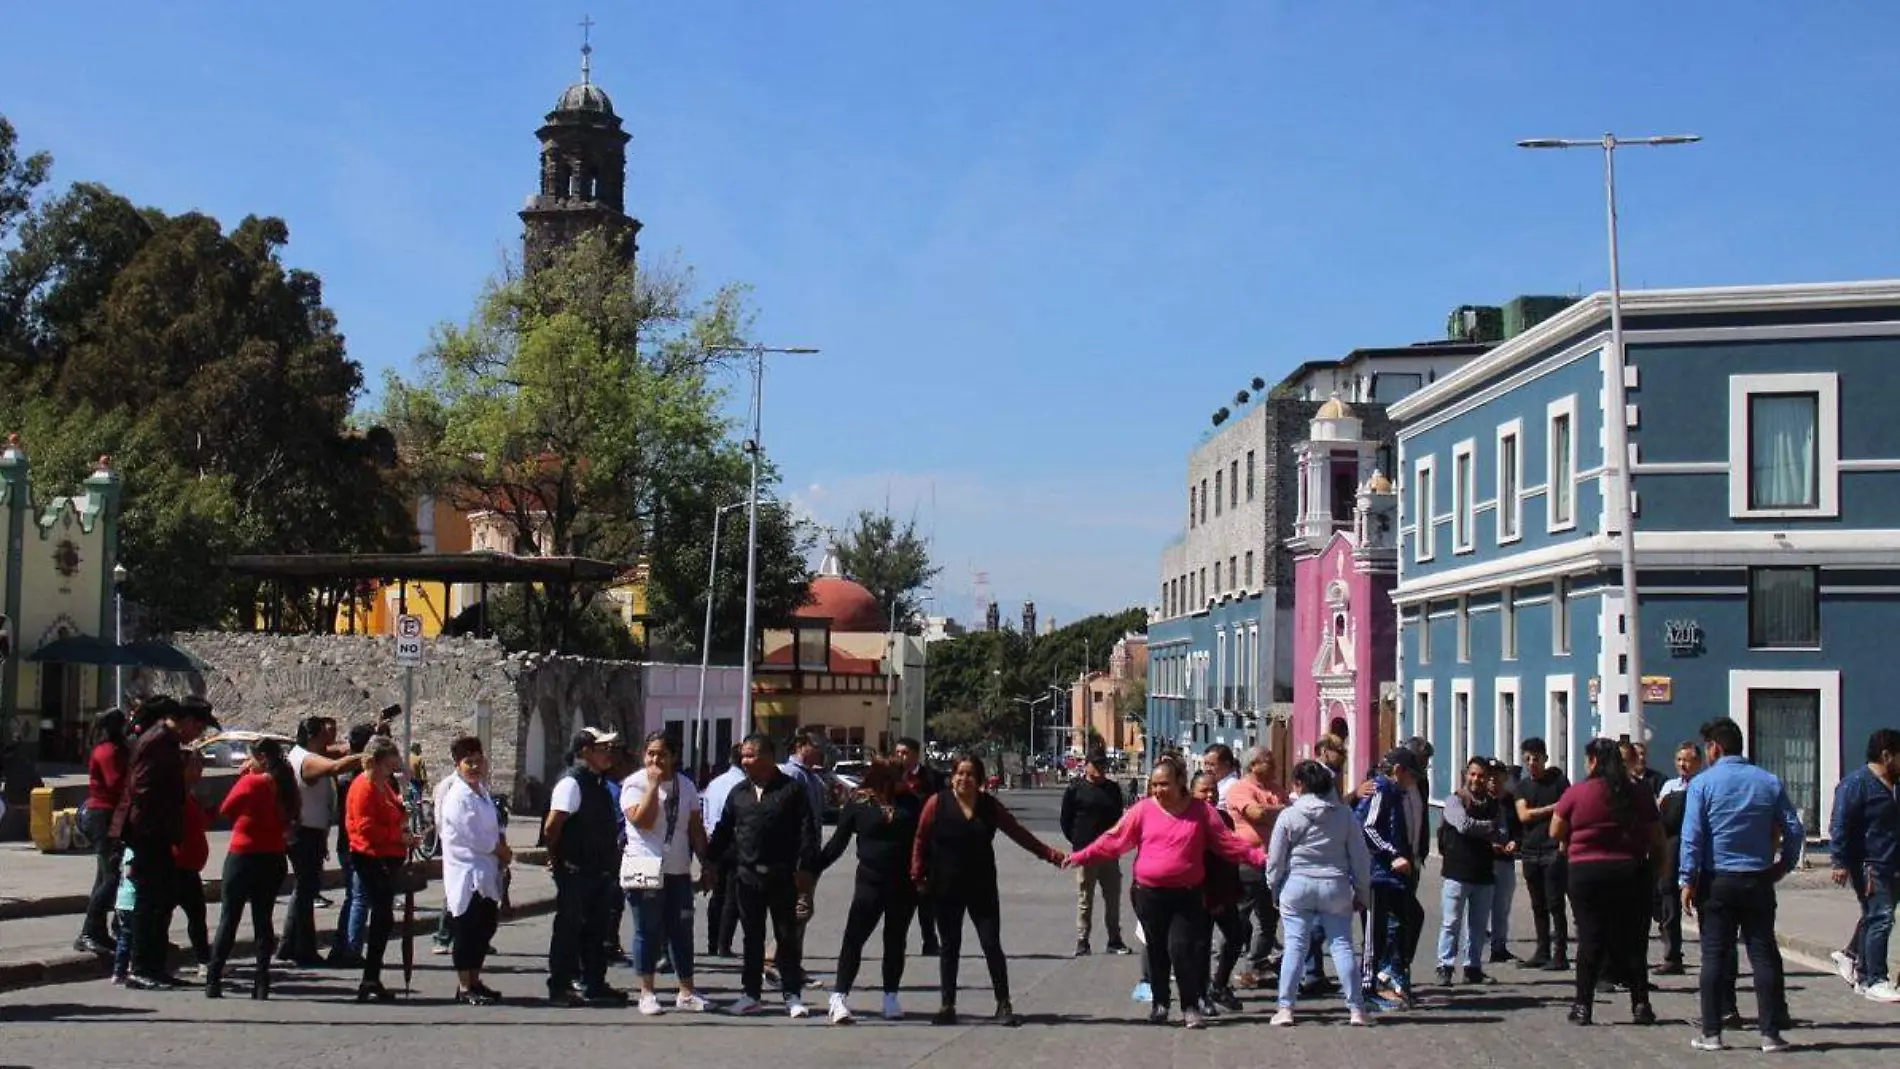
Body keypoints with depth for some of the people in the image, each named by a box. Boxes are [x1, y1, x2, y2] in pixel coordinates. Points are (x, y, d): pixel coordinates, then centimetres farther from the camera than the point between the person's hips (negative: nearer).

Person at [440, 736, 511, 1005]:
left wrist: (502, 849, -2)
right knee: (468, 930, -5)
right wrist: (504, 852, -5)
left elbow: (494, 828, 18)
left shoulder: (482, 791, 15)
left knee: (486, 926, 12)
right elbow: (476, 837, -18)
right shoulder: (458, 796, -14)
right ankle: (464, 988, 1)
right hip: (467, 873, -9)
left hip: (486, 874, 9)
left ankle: (474, 982, 22)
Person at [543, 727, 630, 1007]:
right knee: (569, 928, -1)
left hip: (600, 871, 9)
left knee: (597, 930, 13)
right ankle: (560, 987, 6)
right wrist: (557, 858, -8)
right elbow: (551, 827, -19)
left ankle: (594, 985, 21)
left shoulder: (599, 783, 13)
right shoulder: (572, 783, -15)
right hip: (575, 871, -9)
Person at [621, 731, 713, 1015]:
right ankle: (647, 993, 9)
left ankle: (686, 992, 16)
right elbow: (643, 820, -20)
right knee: (648, 932, 1)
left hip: (678, 871, 5)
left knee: (682, 932, 8)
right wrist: (653, 784, -17)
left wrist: (706, 863, 11)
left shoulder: (685, 785, 10)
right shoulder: (634, 784, -5)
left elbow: (696, 828, 15)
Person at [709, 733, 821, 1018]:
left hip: (782, 876, -4)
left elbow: (807, 831, -5)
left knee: (788, 936, 3)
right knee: (752, 938, 9)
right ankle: (751, 995, 15)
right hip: (748, 876, 4)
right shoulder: (738, 793, 12)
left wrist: (806, 867, -13)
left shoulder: (792, 789, -1)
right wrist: (712, 863, 9)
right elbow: (723, 832, 16)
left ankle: (792, 996, 10)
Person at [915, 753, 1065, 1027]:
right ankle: (947, 1006, 15)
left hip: (982, 888, 1)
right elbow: (921, 841, -1)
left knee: (992, 946, -2)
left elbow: (1018, 833, 7)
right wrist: (918, 876, -4)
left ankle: (1003, 1006, 5)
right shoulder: (938, 803, -5)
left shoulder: (989, 805, 3)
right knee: (949, 948, 6)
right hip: (947, 890, -1)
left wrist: (1051, 855, 5)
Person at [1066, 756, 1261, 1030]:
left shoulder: (1201, 811, 2)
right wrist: (1081, 856, -2)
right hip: (1149, 894, 2)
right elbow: (1114, 839, 3)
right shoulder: (1143, 810, 2)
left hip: (1186, 894, -2)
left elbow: (1228, 843, 4)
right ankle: (1159, 1004, 24)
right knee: (1157, 950, 9)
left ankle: (1190, 1007, 1)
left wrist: (1259, 857, -4)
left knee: (1181, 948, -10)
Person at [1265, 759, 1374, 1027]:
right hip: (1335, 887, 2)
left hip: (1297, 886, -1)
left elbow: (1275, 859, -1)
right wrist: (1363, 892, 14)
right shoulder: (1344, 814, 2)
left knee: (1295, 946, 3)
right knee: (1342, 945, 6)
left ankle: (1285, 1008, 2)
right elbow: (1360, 856, 5)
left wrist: (1273, 889, 12)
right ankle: (1356, 1008, 5)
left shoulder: (1288, 816, -4)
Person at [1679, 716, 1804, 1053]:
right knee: (1764, 954, 5)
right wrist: (1784, 865, 14)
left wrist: (1688, 881, -6)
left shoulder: (1702, 783, -6)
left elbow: (1692, 836, -10)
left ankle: (1711, 1032, 4)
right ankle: (1771, 1032, 4)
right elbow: (1794, 829, 1)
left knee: (1715, 956, 3)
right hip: (1758, 881, 2)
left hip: (1717, 881, -2)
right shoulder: (1769, 782, 3)